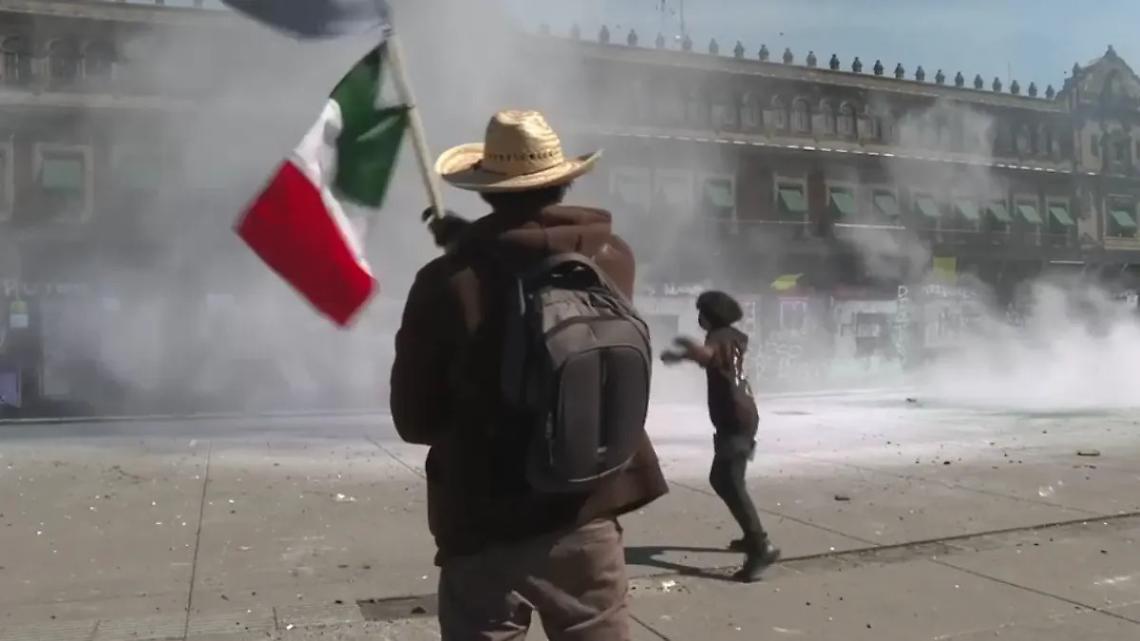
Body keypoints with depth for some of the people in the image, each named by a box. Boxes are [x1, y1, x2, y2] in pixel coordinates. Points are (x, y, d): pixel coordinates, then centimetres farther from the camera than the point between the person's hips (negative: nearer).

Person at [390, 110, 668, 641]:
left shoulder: (446, 282, -15)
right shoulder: (613, 258, -4)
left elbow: (413, 420, -6)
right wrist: (474, 243, 23)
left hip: (485, 528, -2)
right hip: (588, 521, 3)